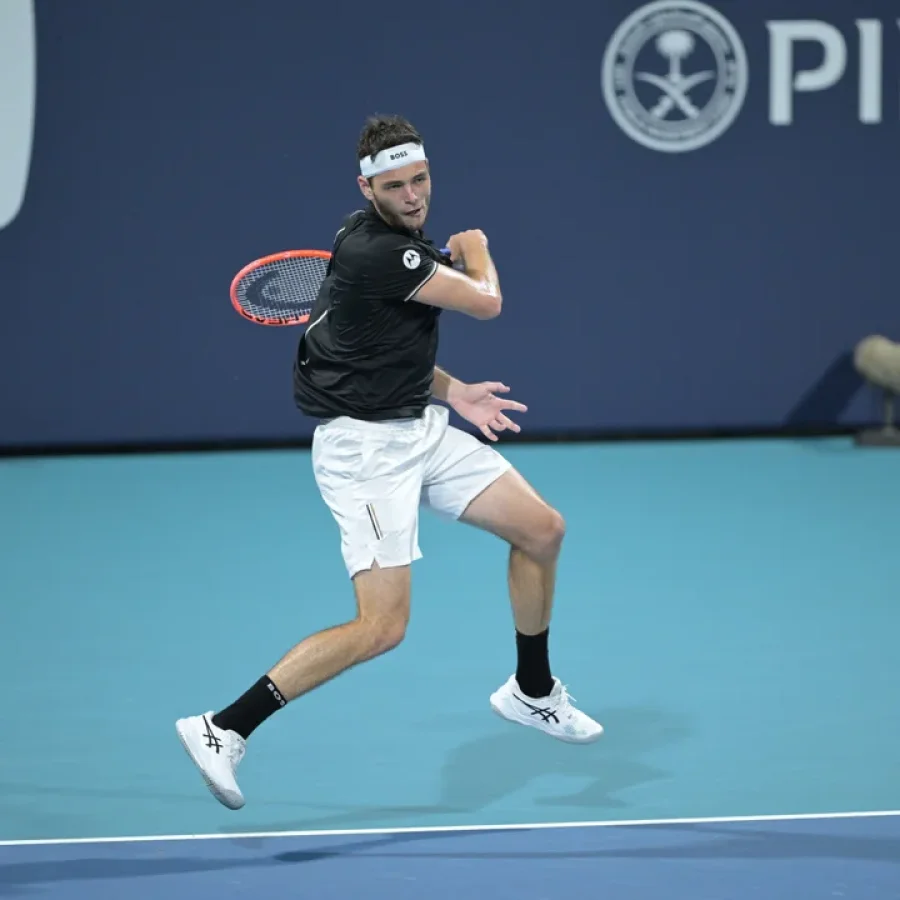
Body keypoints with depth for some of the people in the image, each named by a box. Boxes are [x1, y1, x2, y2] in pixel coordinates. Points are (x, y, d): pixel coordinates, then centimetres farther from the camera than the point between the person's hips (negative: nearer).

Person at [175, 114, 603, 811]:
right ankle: (224, 729, -14)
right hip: (366, 446, -10)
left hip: (423, 430, 10)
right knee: (384, 627, -17)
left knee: (542, 530, 14)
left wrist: (451, 391, 9)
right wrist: (476, 249, 5)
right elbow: (485, 302, -16)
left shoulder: (400, 239, 8)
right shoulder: (373, 250, -23)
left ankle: (532, 693, 35)